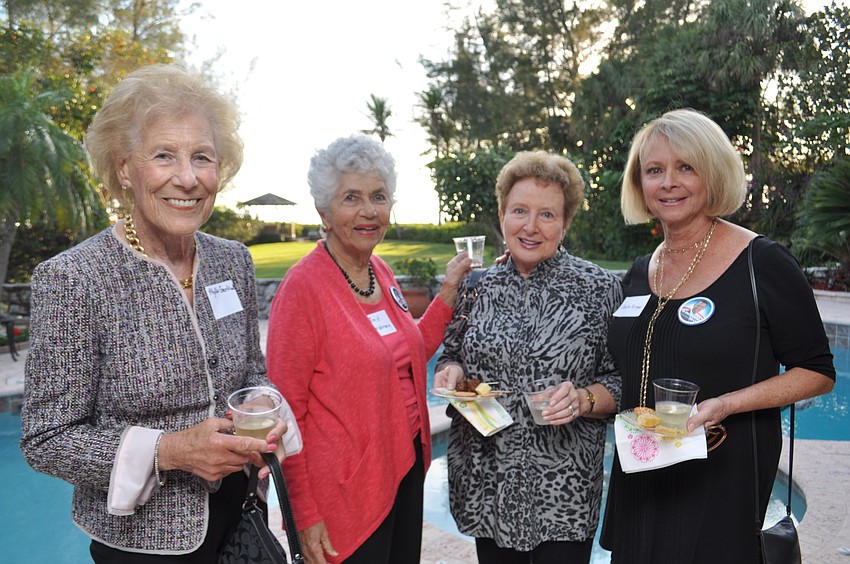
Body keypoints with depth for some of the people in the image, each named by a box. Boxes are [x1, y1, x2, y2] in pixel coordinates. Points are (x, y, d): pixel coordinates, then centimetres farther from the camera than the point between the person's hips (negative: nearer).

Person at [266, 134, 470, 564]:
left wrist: (448, 293, 4)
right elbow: (286, 410, -16)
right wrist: (305, 514, -15)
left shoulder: (381, 272, 3)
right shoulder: (303, 286, -19)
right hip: (346, 491, -7)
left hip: (405, 467, 7)